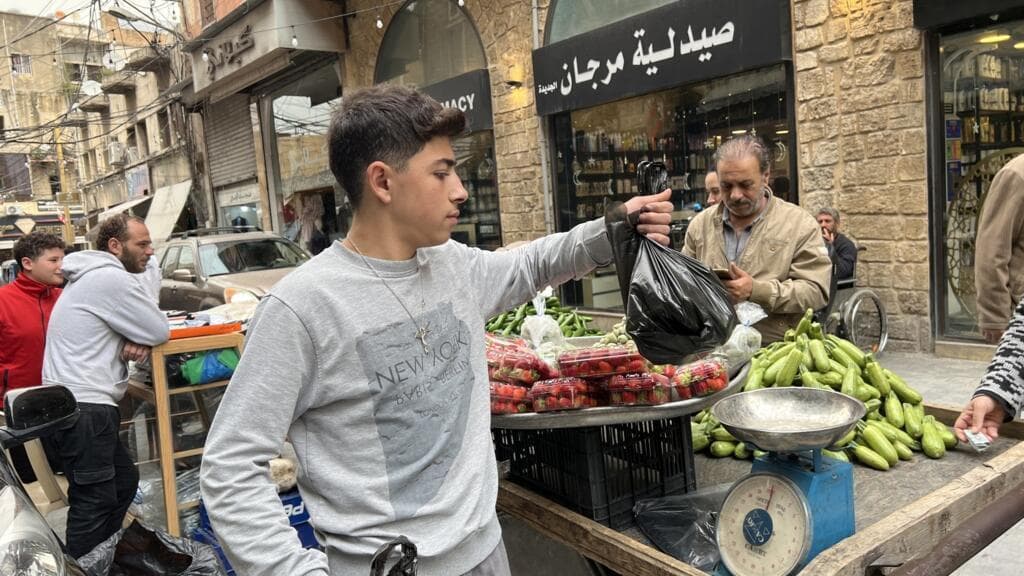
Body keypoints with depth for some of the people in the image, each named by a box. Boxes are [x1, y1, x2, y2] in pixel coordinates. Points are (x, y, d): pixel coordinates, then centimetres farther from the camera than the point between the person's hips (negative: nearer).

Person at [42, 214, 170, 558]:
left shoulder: (96, 276, 18)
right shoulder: (112, 278, -16)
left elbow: (138, 325, 17)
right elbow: (160, 331, -13)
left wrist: (138, 341, -5)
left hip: (73, 404, 11)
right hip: (83, 410, -11)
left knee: (124, 480, 19)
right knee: (94, 501, -6)